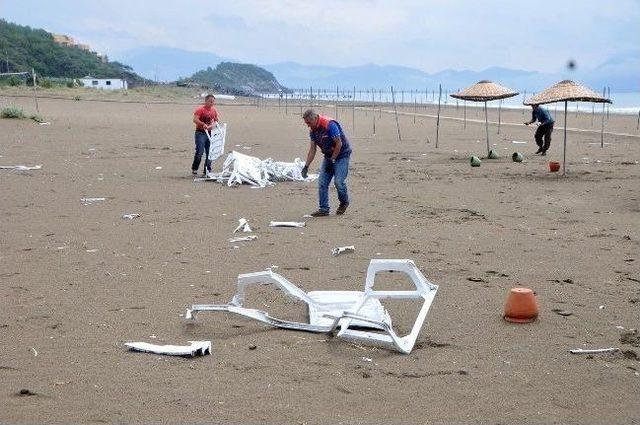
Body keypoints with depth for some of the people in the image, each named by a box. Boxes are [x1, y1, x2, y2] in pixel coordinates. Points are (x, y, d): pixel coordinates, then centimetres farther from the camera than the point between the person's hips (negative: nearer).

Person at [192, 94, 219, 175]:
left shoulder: (214, 110, 9)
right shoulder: (200, 109, -9)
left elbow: (216, 120, 19)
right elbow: (195, 120, -17)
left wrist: (213, 125, -2)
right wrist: (203, 124, -29)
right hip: (200, 133, -6)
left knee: (209, 153, 4)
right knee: (200, 151, -13)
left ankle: (207, 171, 11)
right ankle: (194, 168, 4)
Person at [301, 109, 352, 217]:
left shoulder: (330, 125, -25)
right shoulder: (313, 130, 0)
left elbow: (339, 144, -23)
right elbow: (312, 149, 4)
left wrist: (332, 160, -17)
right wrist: (306, 166, -2)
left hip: (342, 154, -8)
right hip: (329, 156, 8)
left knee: (338, 181, -16)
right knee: (322, 182, -2)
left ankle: (344, 202, 11)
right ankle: (323, 209, 2)